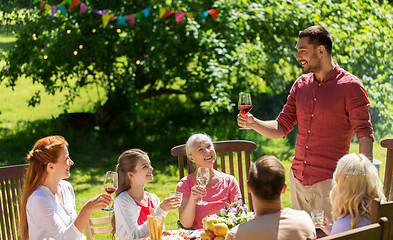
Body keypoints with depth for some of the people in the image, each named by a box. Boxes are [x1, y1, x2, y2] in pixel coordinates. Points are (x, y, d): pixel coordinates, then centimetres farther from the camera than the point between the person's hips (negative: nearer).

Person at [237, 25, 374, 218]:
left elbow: (364, 135, -8)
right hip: (298, 180, 6)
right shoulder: (301, 84, 10)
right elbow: (281, 127, 12)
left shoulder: (350, 86, -7)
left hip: (329, 181, -6)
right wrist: (253, 123, -6)